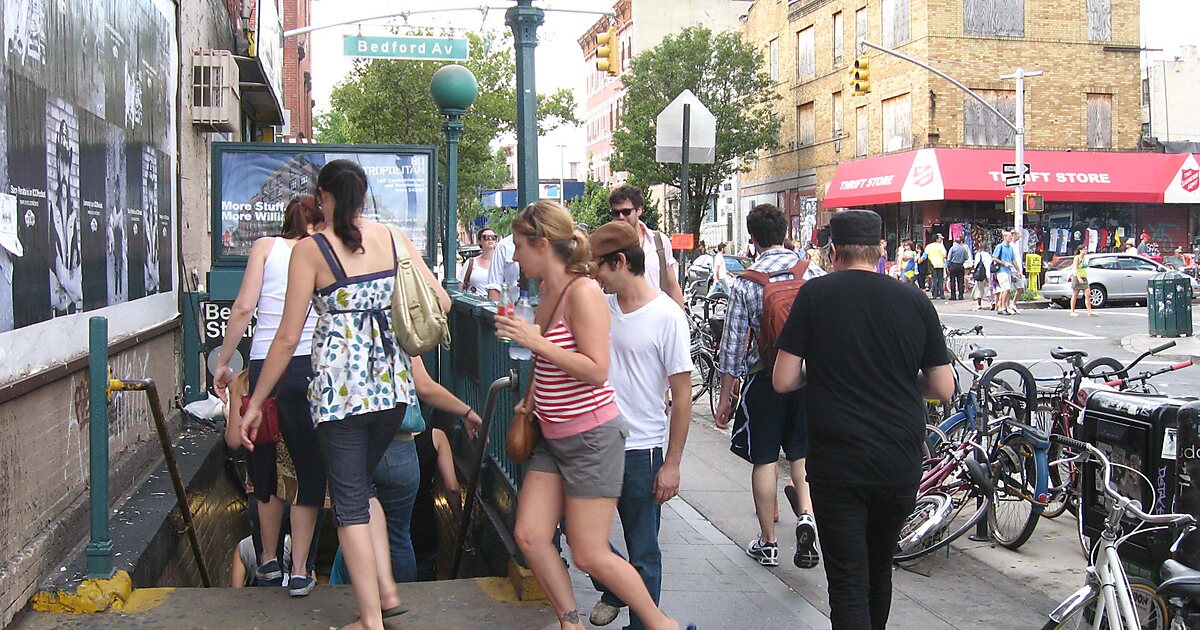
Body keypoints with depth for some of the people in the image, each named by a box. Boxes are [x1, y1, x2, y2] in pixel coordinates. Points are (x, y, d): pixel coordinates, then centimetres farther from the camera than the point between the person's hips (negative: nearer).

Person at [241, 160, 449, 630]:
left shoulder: (311, 249, -5)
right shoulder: (395, 239, 5)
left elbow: (288, 338, -6)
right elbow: (440, 301, 5)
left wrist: (255, 404, 3)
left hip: (340, 386, -4)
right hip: (394, 382, 4)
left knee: (349, 501, 7)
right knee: (360, 485, 24)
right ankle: (386, 590, 18)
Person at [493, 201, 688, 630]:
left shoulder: (583, 292, -18)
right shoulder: (548, 291, 7)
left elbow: (597, 371, -24)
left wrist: (537, 341, -24)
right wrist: (530, 399, 14)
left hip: (592, 437, -9)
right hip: (553, 435, 9)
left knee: (589, 555, -2)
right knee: (529, 536, 4)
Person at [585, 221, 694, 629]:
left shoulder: (666, 317, -13)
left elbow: (682, 396, -11)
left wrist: (672, 464, -11)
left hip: (641, 450, -6)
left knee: (643, 551, 7)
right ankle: (612, 592, 43)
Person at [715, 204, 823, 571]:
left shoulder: (744, 283, -9)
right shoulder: (813, 272, -2)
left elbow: (733, 345, -6)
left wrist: (725, 398, 2)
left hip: (764, 377, -2)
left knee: (765, 460, 8)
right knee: (803, 452, 17)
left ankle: (767, 543, 17)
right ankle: (807, 516, -5)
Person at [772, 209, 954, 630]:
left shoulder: (815, 294, -5)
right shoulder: (915, 301, 2)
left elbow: (783, 381, -7)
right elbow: (943, 389, 5)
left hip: (837, 464, -3)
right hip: (901, 464, 4)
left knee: (848, 580, 2)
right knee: (880, 568, 23)